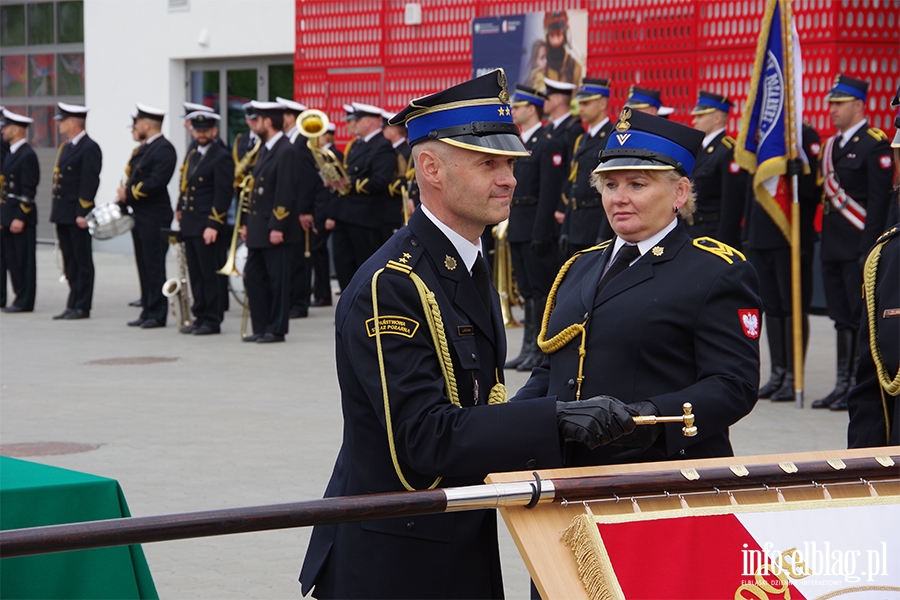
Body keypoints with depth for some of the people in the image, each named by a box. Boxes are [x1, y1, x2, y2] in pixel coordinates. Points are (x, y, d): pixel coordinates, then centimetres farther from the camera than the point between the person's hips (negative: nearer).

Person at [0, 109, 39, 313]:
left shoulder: (27, 156, -13)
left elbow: (29, 190, -17)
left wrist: (20, 218, -21)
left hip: (21, 217, -10)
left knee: (23, 261, -4)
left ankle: (25, 302, 0)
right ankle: (20, 299, 13)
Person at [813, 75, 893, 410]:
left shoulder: (875, 145, -9)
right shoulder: (832, 145, 17)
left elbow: (879, 200, -14)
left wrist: (868, 249, -19)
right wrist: (824, 240, 13)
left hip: (857, 248, -8)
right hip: (833, 249, 8)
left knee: (861, 318, -4)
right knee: (842, 318, 11)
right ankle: (843, 386, 15)